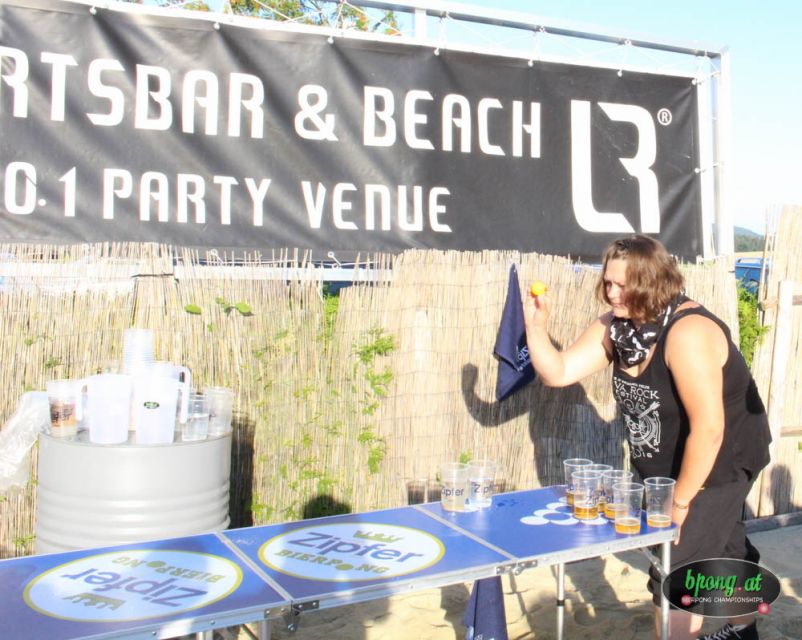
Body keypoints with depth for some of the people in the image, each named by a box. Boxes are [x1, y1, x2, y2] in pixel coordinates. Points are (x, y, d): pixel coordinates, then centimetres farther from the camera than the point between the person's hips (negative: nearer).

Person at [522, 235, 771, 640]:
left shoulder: (687, 334, -31)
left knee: (674, 574, -7)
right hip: (671, 466, 8)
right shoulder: (616, 326, -7)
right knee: (723, 548, 28)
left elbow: (708, 429, -32)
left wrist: (680, 502, -23)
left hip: (720, 464, -8)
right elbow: (558, 373, -8)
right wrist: (535, 326, -25)